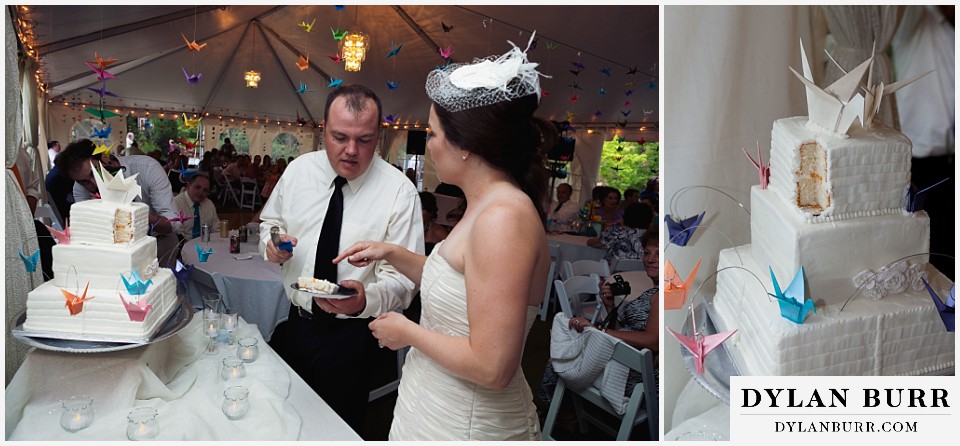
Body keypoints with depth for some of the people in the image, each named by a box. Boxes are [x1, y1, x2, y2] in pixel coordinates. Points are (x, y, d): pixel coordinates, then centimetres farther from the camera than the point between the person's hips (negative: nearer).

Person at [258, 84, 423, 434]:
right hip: (292, 322, 5)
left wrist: (365, 299, -37)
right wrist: (272, 242, -7)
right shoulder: (298, 170, -1)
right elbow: (271, 221, 17)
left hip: (351, 336, -4)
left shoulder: (400, 192, -15)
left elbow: (403, 278, -17)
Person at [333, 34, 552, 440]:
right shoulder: (489, 206, 4)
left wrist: (407, 332, -16)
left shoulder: (504, 217, -27)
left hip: (467, 427, -9)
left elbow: (492, 367, -29)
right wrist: (392, 254, 12)